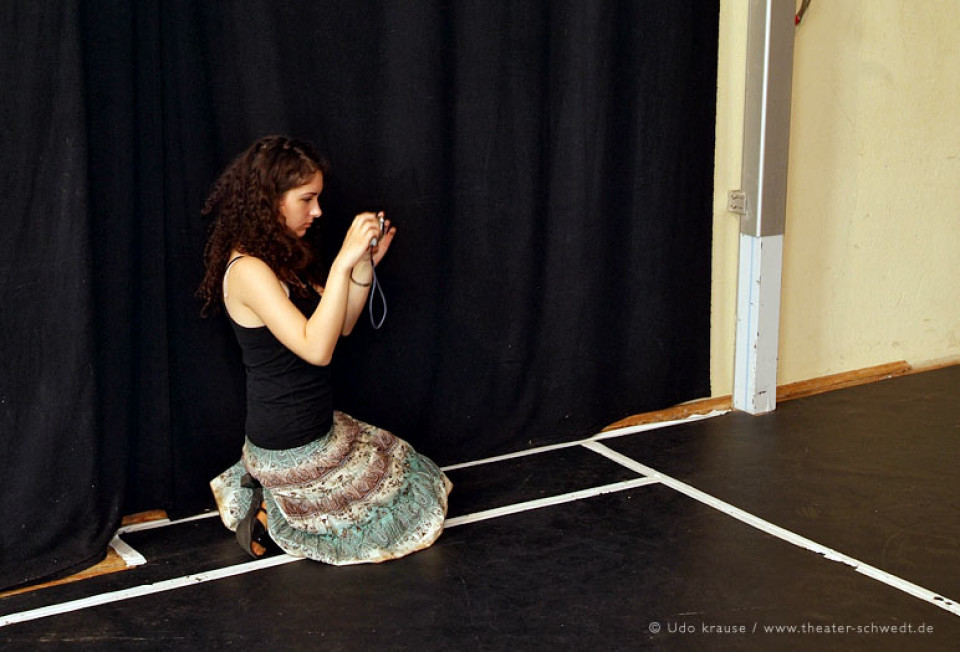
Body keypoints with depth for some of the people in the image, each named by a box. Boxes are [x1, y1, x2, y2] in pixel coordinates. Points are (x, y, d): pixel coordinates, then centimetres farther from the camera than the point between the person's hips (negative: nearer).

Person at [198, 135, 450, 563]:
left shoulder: (281, 258, 8)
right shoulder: (247, 271, -23)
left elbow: (341, 326, 10)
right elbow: (316, 348, -31)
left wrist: (365, 264, -4)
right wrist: (343, 262, -32)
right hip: (293, 450, -9)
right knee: (417, 507, 6)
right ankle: (275, 518, 3)